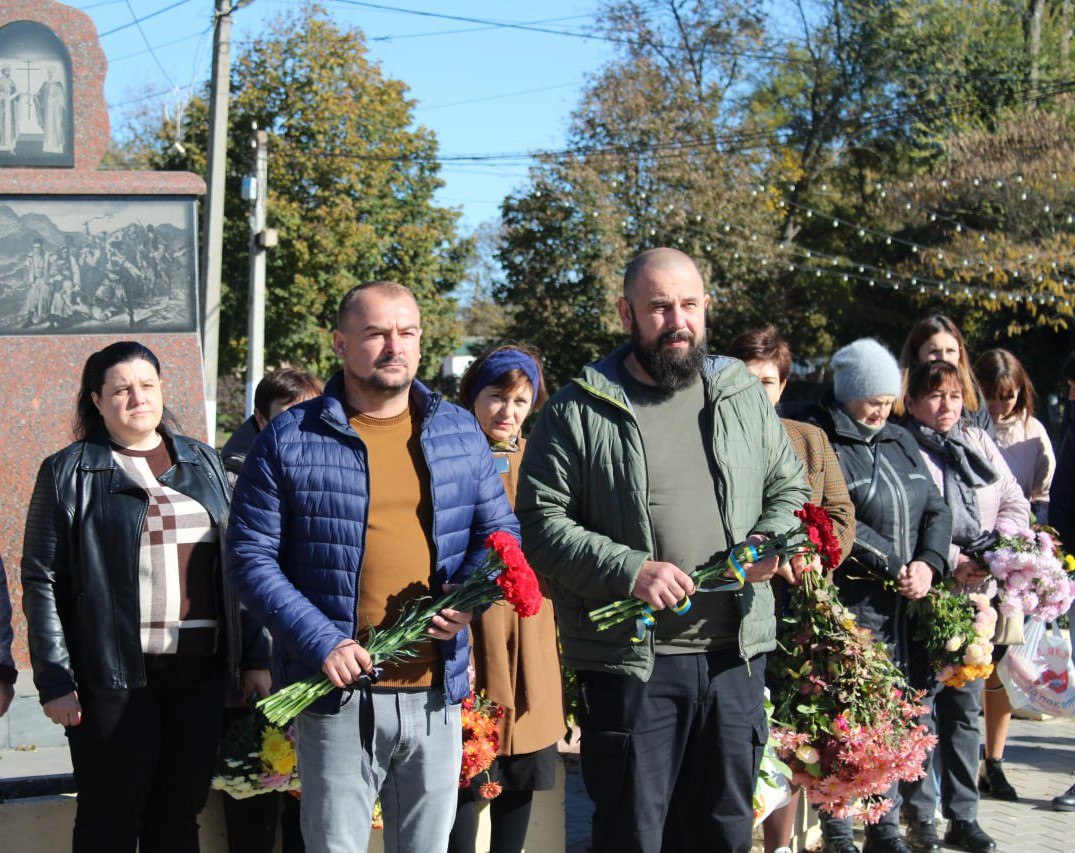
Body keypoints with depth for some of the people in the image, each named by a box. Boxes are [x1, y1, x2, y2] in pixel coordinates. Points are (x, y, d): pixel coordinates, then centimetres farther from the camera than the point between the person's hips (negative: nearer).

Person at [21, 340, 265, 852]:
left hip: (202, 670, 4)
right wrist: (54, 681, -9)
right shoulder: (68, 473, 1)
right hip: (114, 675, -3)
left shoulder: (203, 463, 13)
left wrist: (255, 656, 9)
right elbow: (41, 582, -2)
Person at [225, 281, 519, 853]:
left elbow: (499, 532, 14)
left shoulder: (460, 433, 10)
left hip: (436, 693, 3)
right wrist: (321, 642, -16)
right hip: (337, 694, -3)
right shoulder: (289, 440, -2)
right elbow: (250, 558, -5)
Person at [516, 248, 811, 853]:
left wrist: (772, 542, -3)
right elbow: (542, 523, -7)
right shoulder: (580, 411, -3)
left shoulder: (744, 397, 11)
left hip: (735, 654, 4)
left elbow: (791, 488, 18)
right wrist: (628, 571, -18)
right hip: (630, 661, -4)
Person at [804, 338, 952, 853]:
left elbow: (935, 509, 15)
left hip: (905, 600, 7)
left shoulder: (900, 443, 18)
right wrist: (893, 566, -16)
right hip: (848, 602, -7)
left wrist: (928, 564, -3)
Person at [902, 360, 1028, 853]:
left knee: (965, 707, 9)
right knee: (922, 704, -1)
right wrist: (950, 559, -18)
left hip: (976, 593, 6)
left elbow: (1016, 503, 13)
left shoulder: (980, 445, 16)